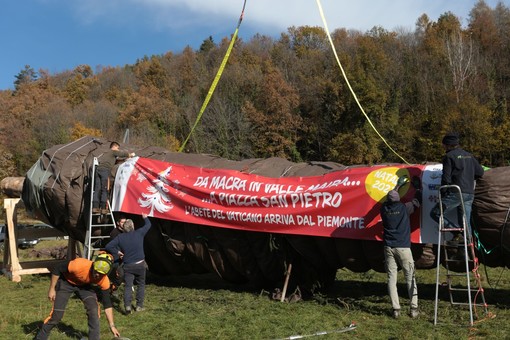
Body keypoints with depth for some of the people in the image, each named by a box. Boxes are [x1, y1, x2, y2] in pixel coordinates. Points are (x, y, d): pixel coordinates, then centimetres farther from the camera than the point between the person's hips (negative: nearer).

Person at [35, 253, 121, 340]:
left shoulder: (104, 281, -29)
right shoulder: (79, 265, -41)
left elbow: (107, 304, -18)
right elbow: (57, 270, -24)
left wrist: (112, 325, -18)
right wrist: (52, 289, -18)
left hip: (85, 285, 3)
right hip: (66, 282, -2)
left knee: (94, 310, -15)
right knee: (56, 315, -4)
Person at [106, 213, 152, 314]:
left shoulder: (120, 237, -1)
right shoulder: (139, 233, -3)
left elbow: (108, 246, -4)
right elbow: (148, 225, 13)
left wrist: (117, 252, 9)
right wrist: (145, 217, 32)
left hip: (127, 266, 0)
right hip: (140, 264, 0)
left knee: (128, 286, 2)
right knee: (141, 285, 15)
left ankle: (127, 305, -15)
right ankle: (139, 306, 14)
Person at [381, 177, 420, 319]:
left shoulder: (384, 209, 5)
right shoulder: (404, 208, -3)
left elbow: (388, 198, 25)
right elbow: (416, 202, 14)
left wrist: (399, 185, 38)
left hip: (389, 247, 2)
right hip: (403, 247, -2)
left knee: (392, 278, 4)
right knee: (410, 278, 7)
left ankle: (396, 309, 0)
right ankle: (414, 308, 5)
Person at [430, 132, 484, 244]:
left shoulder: (449, 156, -3)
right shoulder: (469, 156, 17)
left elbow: (446, 177, -9)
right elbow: (480, 172, 19)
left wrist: (442, 193, 1)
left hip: (456, 193, -7)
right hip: (469, 194, 7)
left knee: (435, 213, -2)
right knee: (465, 221, 10)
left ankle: (457, 232, -12)